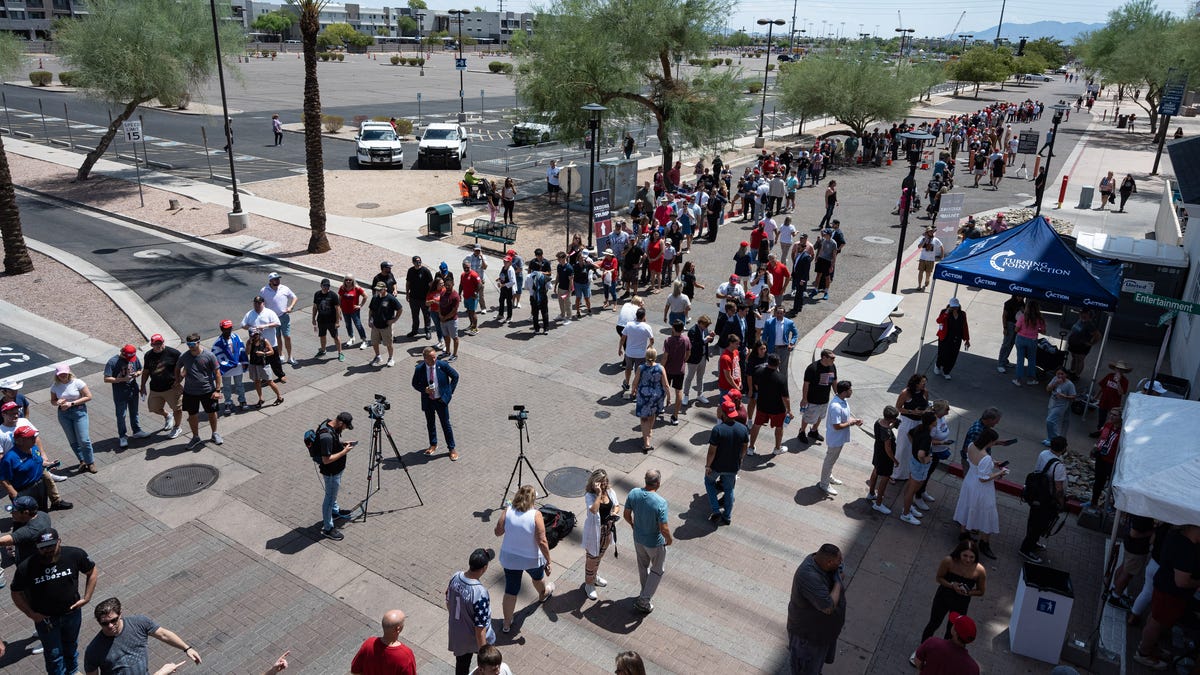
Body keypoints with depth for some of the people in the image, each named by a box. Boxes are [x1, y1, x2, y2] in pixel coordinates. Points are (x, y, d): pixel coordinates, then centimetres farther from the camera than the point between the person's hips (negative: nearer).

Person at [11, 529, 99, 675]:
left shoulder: (75, 555, -22)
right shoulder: (26, 568, -25)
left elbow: (93, 571, -5)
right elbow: (16, 593, -8)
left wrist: (86, 598, -8)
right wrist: (32, 614, -12)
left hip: (72, 613, 2)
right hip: (45, 619, -2)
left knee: (71, 646, 26)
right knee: (54, 655, 12)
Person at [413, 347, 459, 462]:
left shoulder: (443, 365, -15)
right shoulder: (419, 369, -13)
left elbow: (455, 376, -2)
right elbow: (415, 384, 1)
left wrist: (450, 391, -3)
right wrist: (424, 390, -18)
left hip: (441, 400, -2)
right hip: (427, 400, 2)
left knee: (446, 424, 7)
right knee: (430, 424, 17)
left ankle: (452, 448, 21)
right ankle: (433, 445, 39)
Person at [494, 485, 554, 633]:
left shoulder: (508, 511, -16)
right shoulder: (535, 515, -23)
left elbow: (498, 532, -4)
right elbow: (542, 541, -22)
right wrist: (548, 561, -13)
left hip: (509, 558, 1)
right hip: (532, 559, -1)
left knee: (510, 590, 15)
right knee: (538, 576, 31)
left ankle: (507, 623, 26)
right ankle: (543, 593, 61)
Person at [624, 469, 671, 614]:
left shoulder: (633, 493, -18)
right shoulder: (660, 503, -34)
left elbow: (627, 515, -4)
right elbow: (664, 529, -28)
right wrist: (669, 539, -7)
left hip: (638, 538, 5)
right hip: (655, 543, -5)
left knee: (643, 565, 29)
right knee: (658, 570, 21)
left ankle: (646, 592, 52)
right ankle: (643, 601, 25)